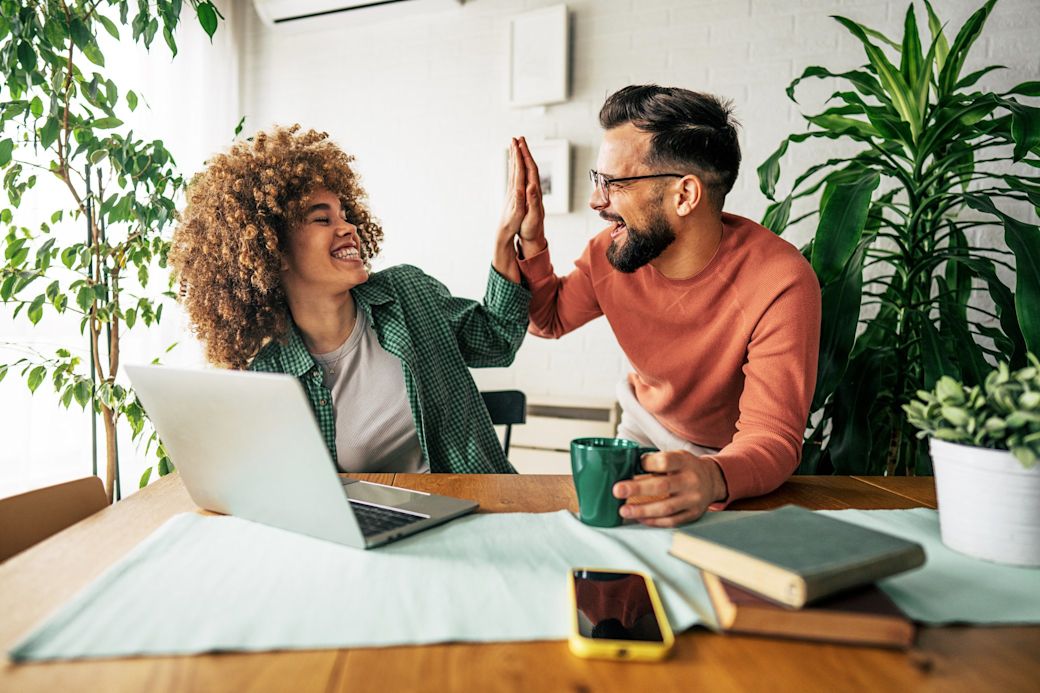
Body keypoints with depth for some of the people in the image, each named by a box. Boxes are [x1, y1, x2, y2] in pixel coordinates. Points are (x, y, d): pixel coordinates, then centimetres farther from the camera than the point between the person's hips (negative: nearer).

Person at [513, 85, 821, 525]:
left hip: (732, 460, -3)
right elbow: (548, 320, 1)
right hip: (645, 424, 4)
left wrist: (712, 478, -58)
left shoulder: (780, 285, -31)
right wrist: (531, 238, -17)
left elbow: (773, 437, -35)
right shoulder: (609, 253, -18)